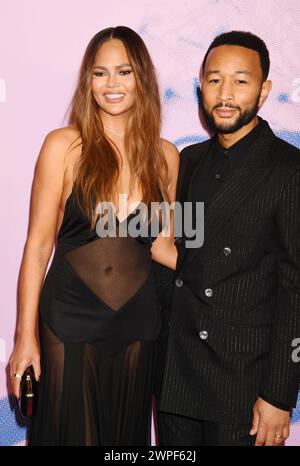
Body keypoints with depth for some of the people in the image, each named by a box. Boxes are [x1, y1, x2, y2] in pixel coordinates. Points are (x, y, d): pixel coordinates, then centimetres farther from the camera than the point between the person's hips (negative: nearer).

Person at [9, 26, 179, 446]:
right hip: (70, 320, -3)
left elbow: (160, 244, 8)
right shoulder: (64, 146, -8)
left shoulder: (165, 156, 1)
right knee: (69, 431, 11)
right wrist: (25, 336, -9)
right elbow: (38, 245, -7)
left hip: (138, 321, 3)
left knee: (126, 432, 17)